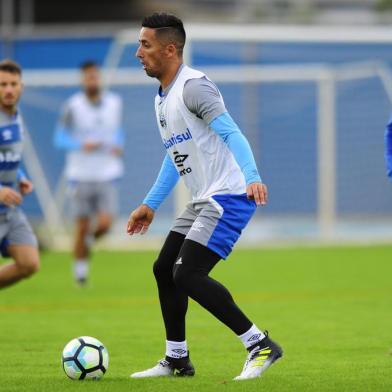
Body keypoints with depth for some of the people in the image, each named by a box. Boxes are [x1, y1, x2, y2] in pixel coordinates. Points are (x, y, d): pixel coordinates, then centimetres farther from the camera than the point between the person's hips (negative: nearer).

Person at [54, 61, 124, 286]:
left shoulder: (115, 103, 2)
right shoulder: (73, 106, -8)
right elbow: (60, 138, -3)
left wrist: (119, 146, 0)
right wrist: (81, 145, -21)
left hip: (107, 175, 2)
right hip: (81, 176, -2)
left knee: (105, 224, -11)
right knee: (82, 227, 2)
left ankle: (90, 237, 24)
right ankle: (80, 267, 24)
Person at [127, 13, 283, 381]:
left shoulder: (193, 86, -14)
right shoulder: (162, 98, 17)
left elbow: (231, 133, -25)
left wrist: (252, 177, -40)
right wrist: (150, 204, 29)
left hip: (228, 197, -10)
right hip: (203, 201, 10)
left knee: (187, 275, -16)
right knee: (164, 270, 12)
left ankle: (260, 346, -10)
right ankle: (176, 360, 23)